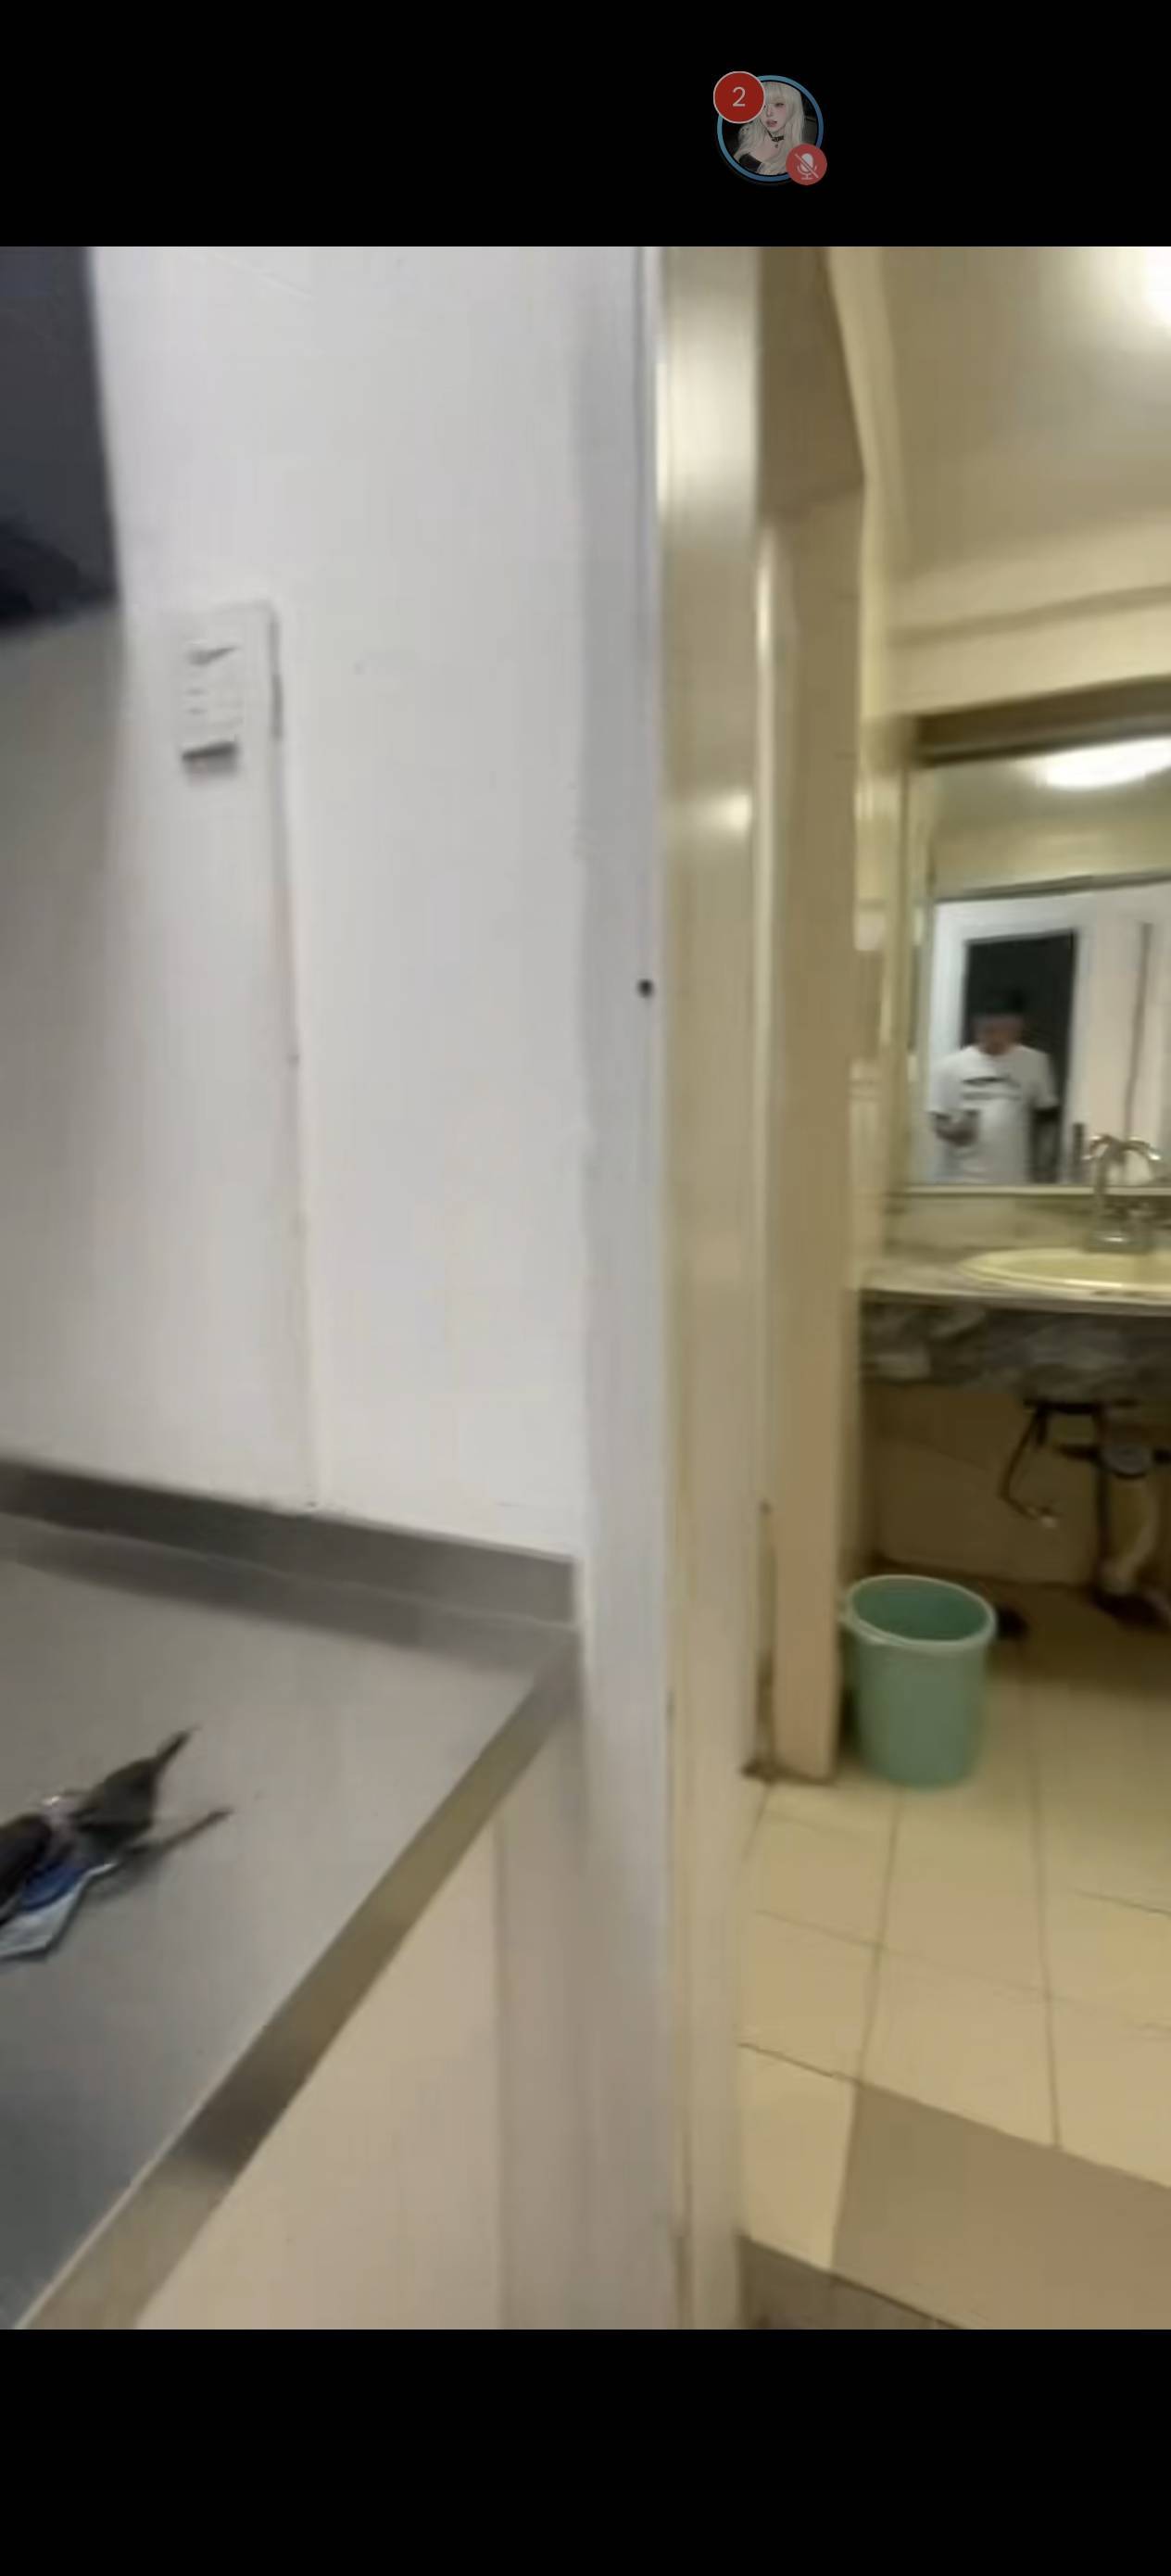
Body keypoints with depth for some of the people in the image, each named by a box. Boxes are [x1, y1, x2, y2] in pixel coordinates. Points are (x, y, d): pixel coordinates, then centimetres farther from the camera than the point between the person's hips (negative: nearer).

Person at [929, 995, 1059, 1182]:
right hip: (962, 1181, -1)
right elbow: (938, 1120, 2)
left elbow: (1047, 1114, 14)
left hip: (1015, 1181, 1)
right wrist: (953, 1130, -19)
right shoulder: (950, 1066, 0)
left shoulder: (1034, 1062, 5)